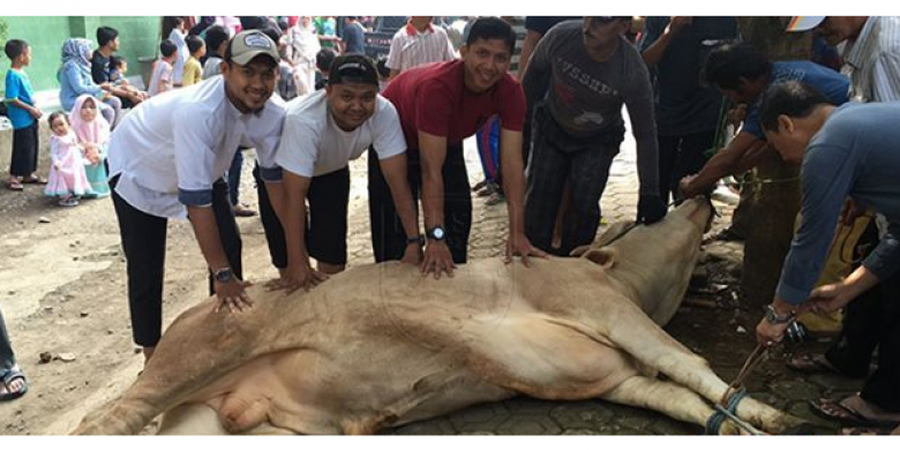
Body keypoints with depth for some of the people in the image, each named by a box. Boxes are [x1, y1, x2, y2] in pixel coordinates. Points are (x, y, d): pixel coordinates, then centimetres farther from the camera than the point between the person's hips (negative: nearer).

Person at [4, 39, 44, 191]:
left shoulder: (22, 72, 9)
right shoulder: (13, 75, -19)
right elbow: (11, 99, -21)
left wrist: (36, 108, 8)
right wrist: (30, 109, -17)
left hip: (30, 117, 9)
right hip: (22, 119, -9)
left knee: (33, 145, 16)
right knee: (22, 148, -2)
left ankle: (29, 174, 28)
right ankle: (13, 178, 8)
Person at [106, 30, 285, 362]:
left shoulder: (272, 114, -24)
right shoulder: (197, 111, -42)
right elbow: (196, 199, -40)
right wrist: (222, 274, -36)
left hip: (202, 169, 5)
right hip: (138, 171, -5)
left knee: (229, 246, -1)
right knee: (145, 272, -2)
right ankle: (153, 357, 19)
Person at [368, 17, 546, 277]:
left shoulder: (510, 91, -26)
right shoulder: (437, 86, -41)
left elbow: (512, 162, -27)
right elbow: (431, 170, -42)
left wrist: (517, 232, -32)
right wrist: (436, 237, -45)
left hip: (447, 141, 5)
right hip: (395, 139, -5)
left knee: (459, 219, 6)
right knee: (395, 229, -6)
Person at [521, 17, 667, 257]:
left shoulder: (633, 72, -32)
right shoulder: (561, 35, -29)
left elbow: (644, 134, -20)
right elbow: (535, 71, -5)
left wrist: (649, 192, -17)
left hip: (598, 141, -1)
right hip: (552, 129, 2)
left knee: (584, 204, -11)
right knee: (540, 199, -1)